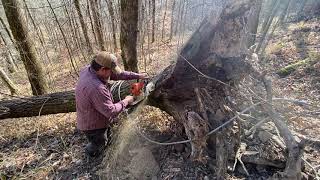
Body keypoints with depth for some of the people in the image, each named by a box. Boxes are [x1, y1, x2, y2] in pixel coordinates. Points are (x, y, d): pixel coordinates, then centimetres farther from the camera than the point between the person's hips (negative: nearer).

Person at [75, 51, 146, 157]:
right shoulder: (96, 88, -42)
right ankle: (91, 152, 53)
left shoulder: (88, 69, -13)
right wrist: (125, 101, -18)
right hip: (92, 126, -7)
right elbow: (111, 112, -33)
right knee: (98, 144, 24)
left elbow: (117, 74, -6)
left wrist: (137, 76, -5)